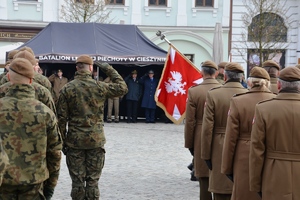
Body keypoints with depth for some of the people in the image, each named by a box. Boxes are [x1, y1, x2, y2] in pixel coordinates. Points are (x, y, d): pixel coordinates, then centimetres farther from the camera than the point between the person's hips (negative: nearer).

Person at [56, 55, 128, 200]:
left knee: (77, 181, 6)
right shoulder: (99, 87, -5)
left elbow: (61, 118, -4)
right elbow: (122, 88, 11)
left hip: (75, 140, 0)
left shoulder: (67, 89, -4)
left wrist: (63, 141, 4)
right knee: (92, 180, 7)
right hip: (96, 140, 0)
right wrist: (110, 70, 14)